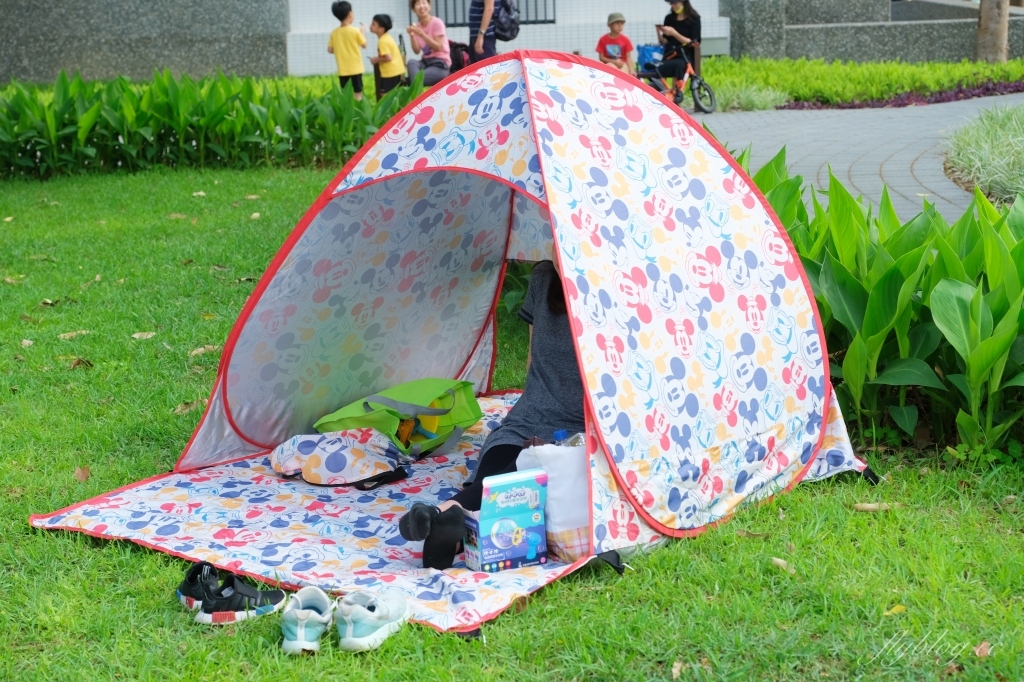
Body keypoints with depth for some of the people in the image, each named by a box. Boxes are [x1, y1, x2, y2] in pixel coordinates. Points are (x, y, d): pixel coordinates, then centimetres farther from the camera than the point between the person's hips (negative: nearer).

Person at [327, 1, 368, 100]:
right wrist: (363, 32, 17)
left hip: (342, 70, 4)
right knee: (358, 93, 1)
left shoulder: (334, 33, 1)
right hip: (355, 68, -4)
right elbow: (364, 44, 1)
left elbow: (330, 50, 4)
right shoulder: (355, 31, -10)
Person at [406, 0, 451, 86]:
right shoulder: (417, 26, 6)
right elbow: (417, 51, 2)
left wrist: (422, 35, -25)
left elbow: (438, 47, -14)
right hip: (426, 62, 5)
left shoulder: (437, 23, -8)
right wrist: (412, 36, -14)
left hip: (440, 63, -5)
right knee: (412, 62, -30)